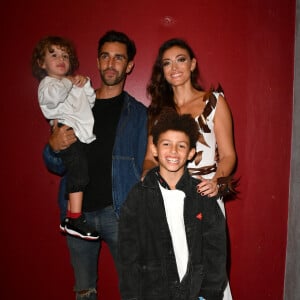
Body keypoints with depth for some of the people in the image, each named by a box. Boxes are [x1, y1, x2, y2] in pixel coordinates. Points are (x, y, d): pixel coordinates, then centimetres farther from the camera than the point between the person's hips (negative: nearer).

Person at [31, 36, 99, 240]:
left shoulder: (74, 83, 30)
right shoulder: (47, 83, 5)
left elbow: (92, 102, 26)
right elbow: (53, 96, -20)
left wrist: (86, 85, 10)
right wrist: (68, 82, -3)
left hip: (85, 136, 8)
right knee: (79, 170, -19)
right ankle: (73, 219, -15)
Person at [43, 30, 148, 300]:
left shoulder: (138, 113, -1)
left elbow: (144, 168, -2)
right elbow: (57, 167, 10)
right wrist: (54, 146, -11)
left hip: (119, 212, -3)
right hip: (78, 211, 3)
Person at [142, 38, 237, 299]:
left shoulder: (214, 101, 5)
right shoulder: (158, 109, 14)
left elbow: (228, 154, 1)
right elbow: (150, 157, 13)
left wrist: (217, 181, -18)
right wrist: (146, 179, -8)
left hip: (204, 196, -2)